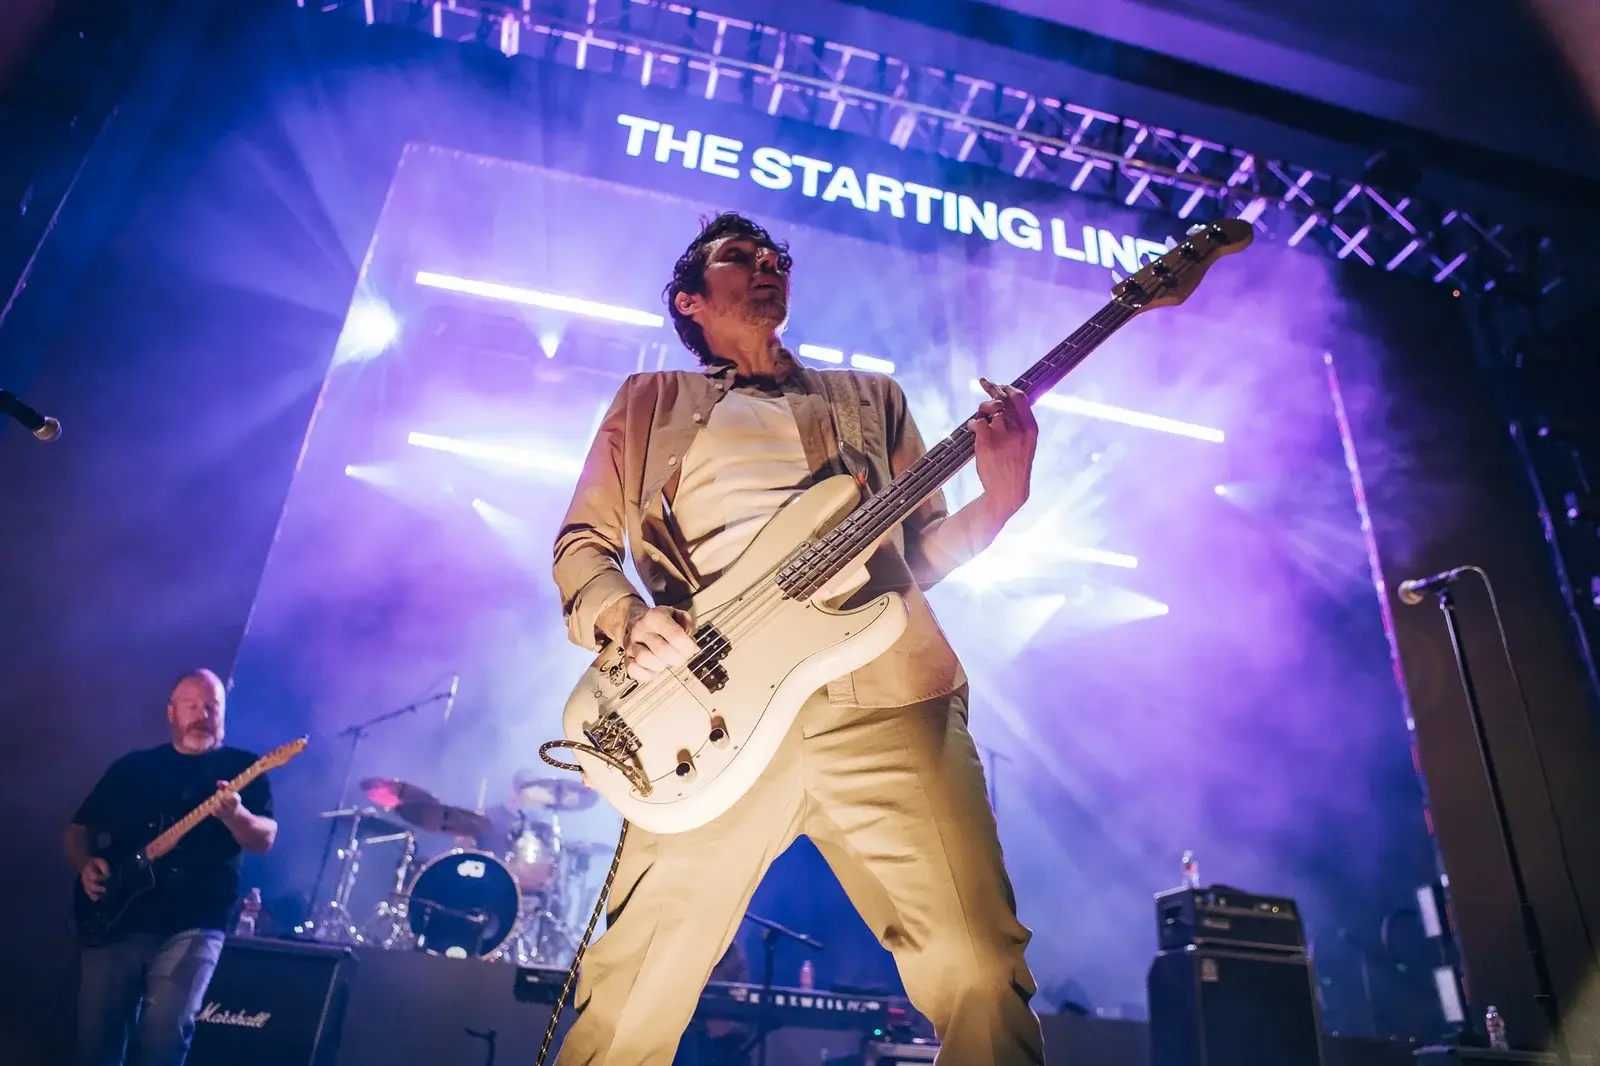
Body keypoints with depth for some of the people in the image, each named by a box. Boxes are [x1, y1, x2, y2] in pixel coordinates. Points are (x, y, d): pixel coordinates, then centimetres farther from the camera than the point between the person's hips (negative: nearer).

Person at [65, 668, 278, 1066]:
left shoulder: (241, 768, 3)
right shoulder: (132, 765, 14)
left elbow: (265, 838, -7)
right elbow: (80, 827, 20)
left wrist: (234, 815, -28)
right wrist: (86, 865, -1)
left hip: (193, 925, -3)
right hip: (113, 920, 4)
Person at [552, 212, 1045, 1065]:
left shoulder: (872, 396, 26)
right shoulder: (651, 400, 22)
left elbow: (917, 553, 20)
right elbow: (581, 541, 16)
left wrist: (998, 501, 1)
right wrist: (626, 618, -5)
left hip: (889, 699, 2)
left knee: (979, 967, -8)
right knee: (633, 993, -1)